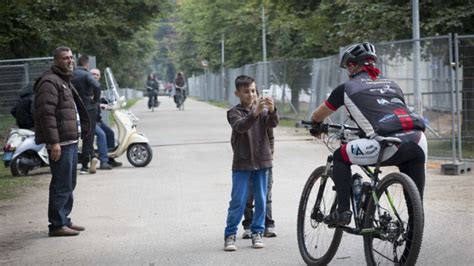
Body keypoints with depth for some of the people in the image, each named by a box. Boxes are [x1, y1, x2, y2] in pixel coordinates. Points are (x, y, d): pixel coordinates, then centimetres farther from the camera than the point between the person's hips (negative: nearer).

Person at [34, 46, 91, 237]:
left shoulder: (65, 82, 22)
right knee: (61, 185, -9)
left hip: (70, 141, 11)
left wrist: (82, 131, 24)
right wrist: (53, 142, -25)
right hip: (60, 143, -11)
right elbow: (46, 114, -21)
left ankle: (64, 220, 25)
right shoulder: (49, 82, -12)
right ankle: (57, 225, -5)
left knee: (69, 184, 16)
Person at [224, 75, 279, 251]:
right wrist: (255, 112, -40)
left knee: (261, 201, 7)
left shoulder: (262, 110, 6)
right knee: (238, 202, -2)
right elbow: (241, 126, -24)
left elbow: (272, 123, -13)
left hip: (261, 162, 3)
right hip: (242, 164, -3)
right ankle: (230, 235, 7)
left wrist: (272, 110, -34)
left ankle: (257, 233, 18)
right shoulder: (234, 112, -4)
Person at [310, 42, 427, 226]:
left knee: (340, 157, 16)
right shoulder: (392, 84, 31)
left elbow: (317, 116, 30)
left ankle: (342, 212, 9)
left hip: (390, 143, -5)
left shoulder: (348, 87, 17)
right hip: (419, 141, 5)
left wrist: (316, 127, 53)